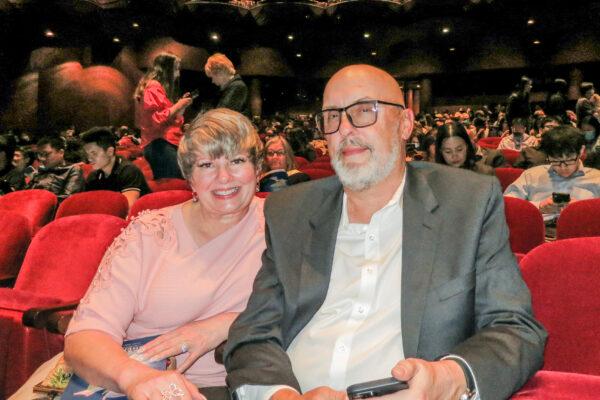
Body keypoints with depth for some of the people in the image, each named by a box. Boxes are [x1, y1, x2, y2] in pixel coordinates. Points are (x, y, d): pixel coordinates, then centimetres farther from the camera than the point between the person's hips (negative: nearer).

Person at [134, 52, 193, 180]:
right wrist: (178, 105, -10)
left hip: (164, 143, 11)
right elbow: (157, 119, -17)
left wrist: (181, 104, 19)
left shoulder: (158, 87, 24)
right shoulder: (154, 87, -6)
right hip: (160, 145, -11)